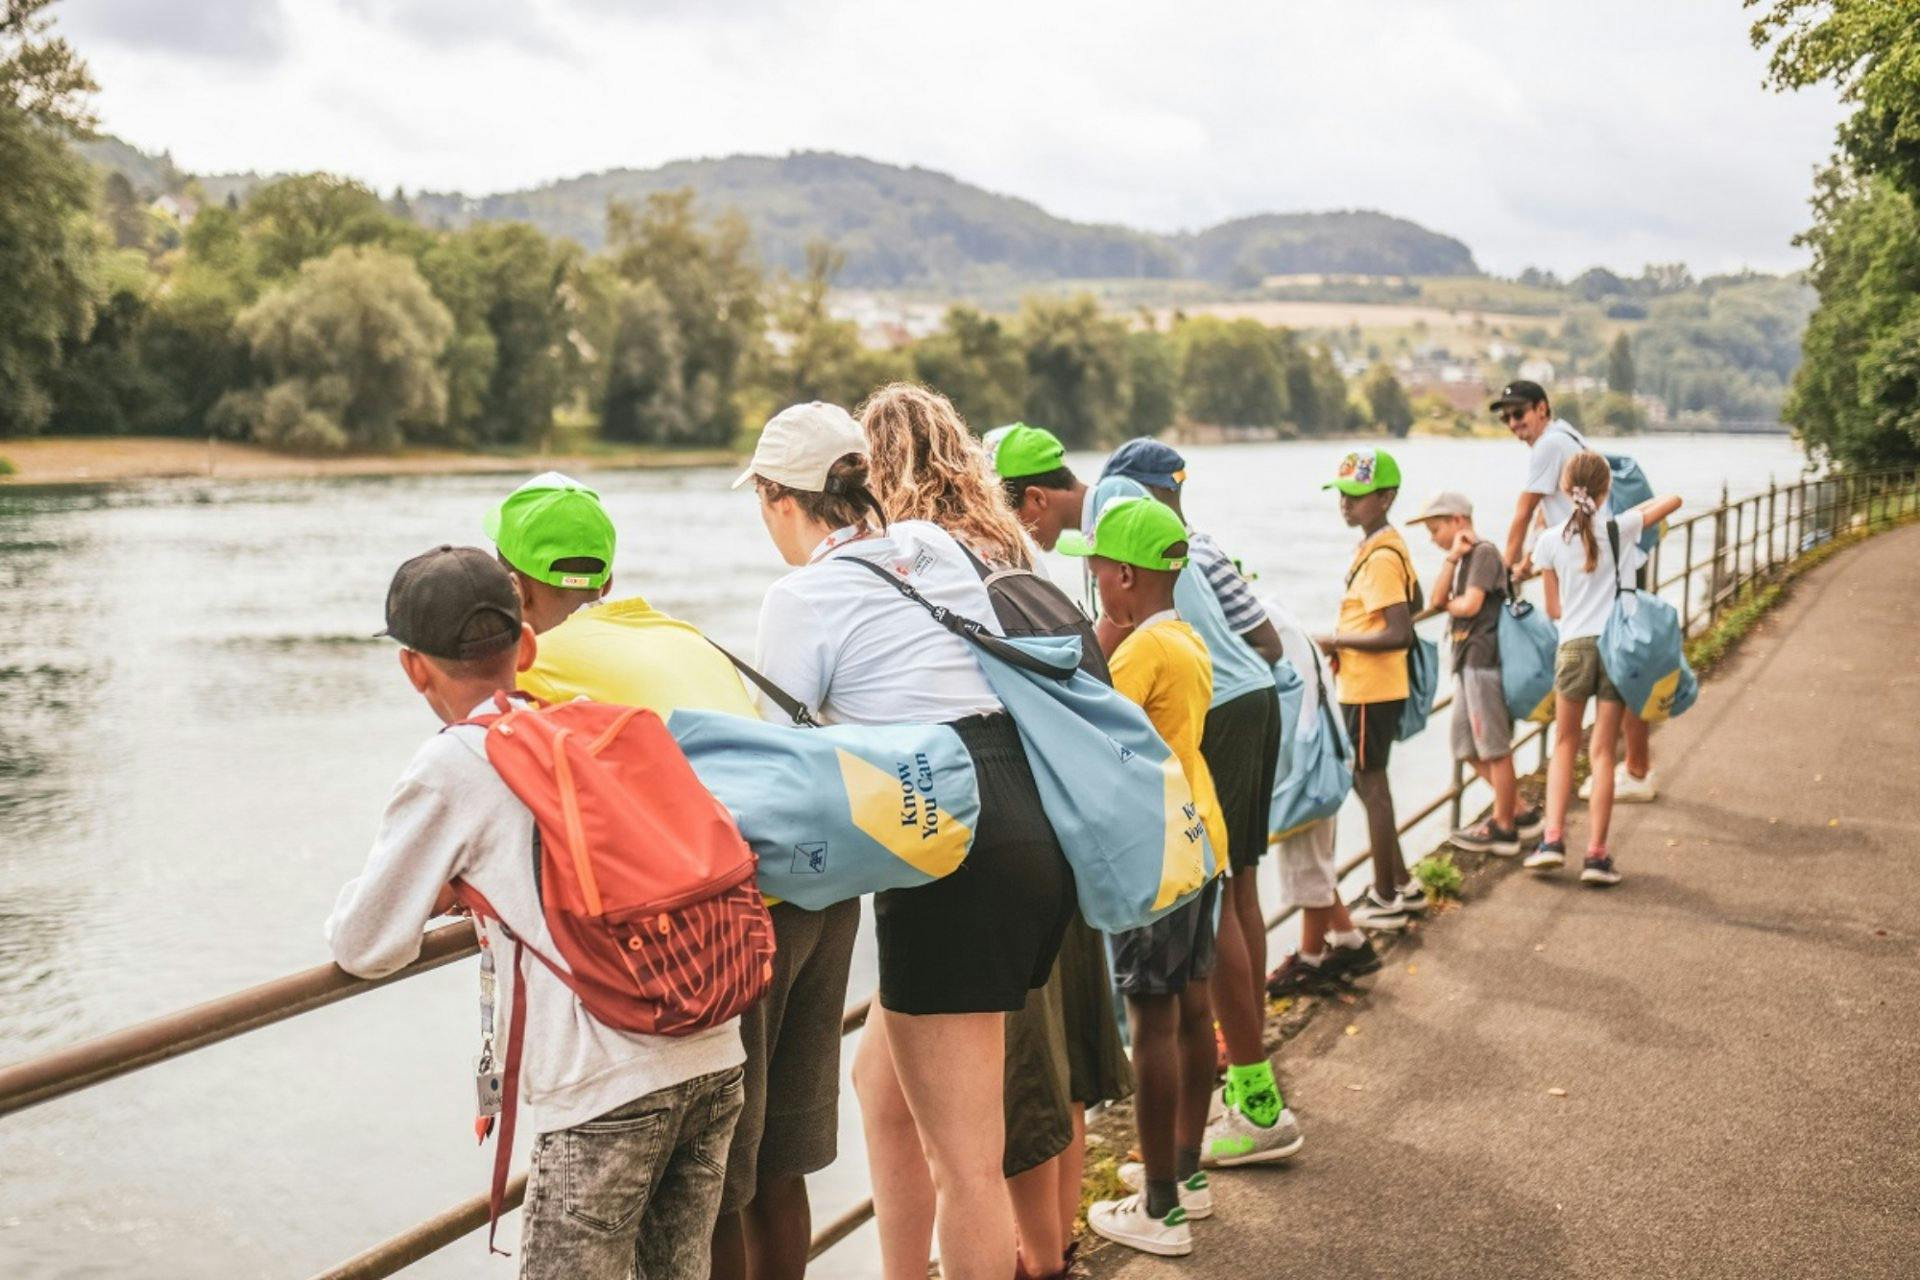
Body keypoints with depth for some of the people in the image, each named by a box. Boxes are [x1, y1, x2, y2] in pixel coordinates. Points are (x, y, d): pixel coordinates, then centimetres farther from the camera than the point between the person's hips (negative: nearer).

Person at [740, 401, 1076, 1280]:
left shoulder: (804, 596, -4)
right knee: (881, 1083, 23)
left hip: (952, 864, -9)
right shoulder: (939, 549, 16)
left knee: (964, 1161, -1)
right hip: (1030, 836, 9)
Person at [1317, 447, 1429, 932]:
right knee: (1367, 782, 19)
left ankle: (1385, 901, 10)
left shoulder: (1380, 558, -21)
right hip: (1367, 686, 10)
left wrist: (1336, 642, -18)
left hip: (1370, 690, -10)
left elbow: (1400, 635, -27)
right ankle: (1402, 884, 28)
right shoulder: (1389, 546, 10)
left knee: (1371, 786, 0)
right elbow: (1414, 601, 24)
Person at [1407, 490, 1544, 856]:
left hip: (1485, 662, -10)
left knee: (1495, 749, -1)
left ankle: (1503, 830, 7)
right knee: (1468, 747, 14)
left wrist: (1449, 604, 2)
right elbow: (1437, 599, 5)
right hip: (1468, 663, 10)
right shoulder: (1464, 559, 19)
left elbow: (1470, 605, -18)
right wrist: (1451, 559, -3)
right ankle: (1519, 813, 22)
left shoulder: (1484, 552, -9)